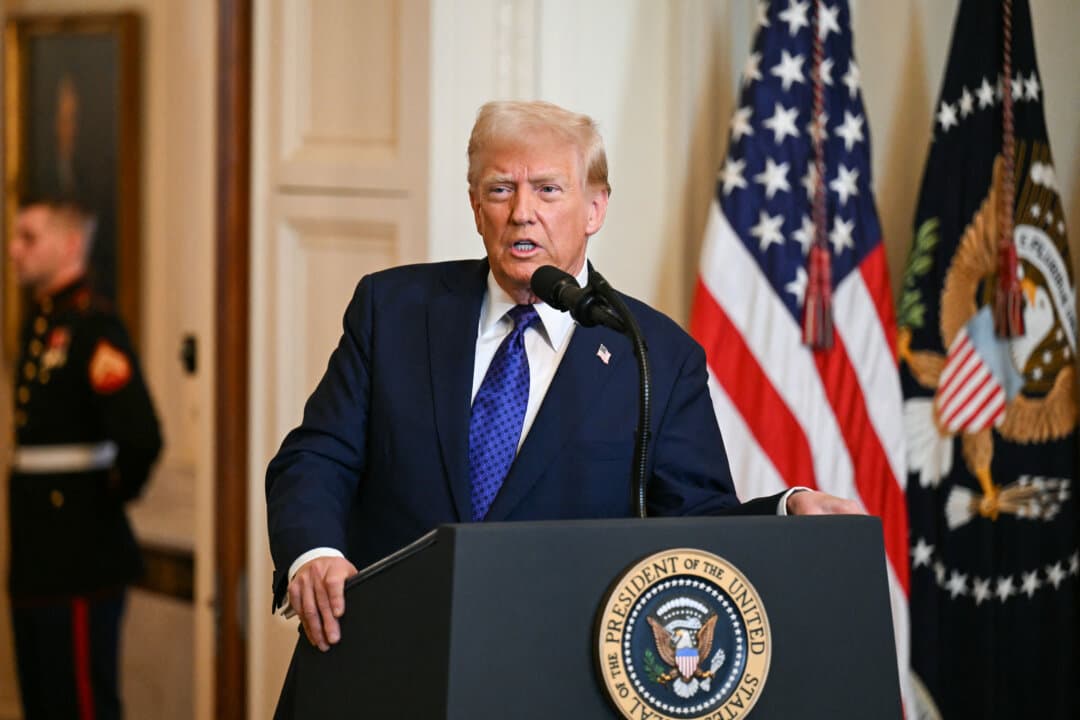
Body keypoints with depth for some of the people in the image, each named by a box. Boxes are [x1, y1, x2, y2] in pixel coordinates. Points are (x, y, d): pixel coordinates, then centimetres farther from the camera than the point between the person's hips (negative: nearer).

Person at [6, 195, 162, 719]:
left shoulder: (92, 326, -17)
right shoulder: (40, 320, 13)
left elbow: (141, 437, -28)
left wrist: (111, 496, -12)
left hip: (79, 560, -9)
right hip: (38, 556, 9)